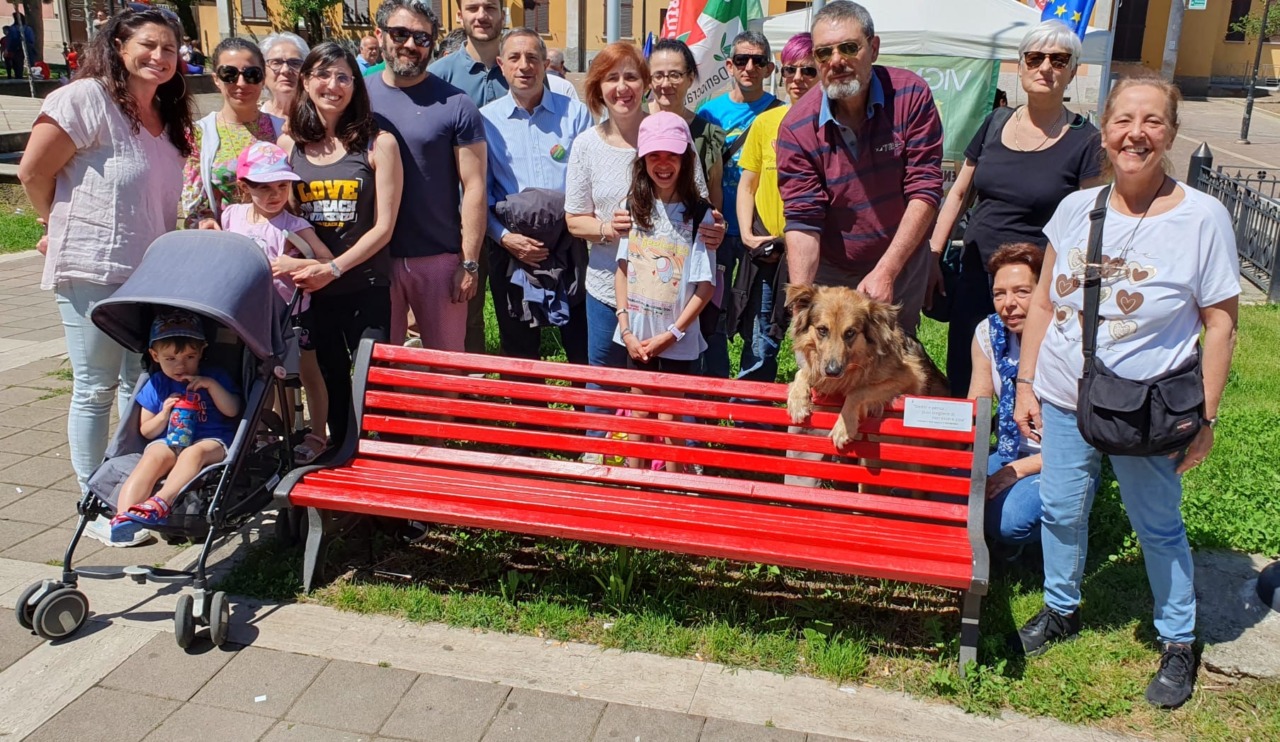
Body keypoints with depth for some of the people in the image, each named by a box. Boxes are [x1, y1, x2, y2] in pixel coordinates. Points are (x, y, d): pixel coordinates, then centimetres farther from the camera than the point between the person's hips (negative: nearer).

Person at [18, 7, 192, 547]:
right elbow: (33, 171, -7)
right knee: (95, 389, 2)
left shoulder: (169, 120, 12)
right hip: (91, 270, -7)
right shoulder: (86, 99, -10)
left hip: (150, 273, 7)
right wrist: (67, 225, 5)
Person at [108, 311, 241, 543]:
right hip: (169, 442, 2)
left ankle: (160, 503, -57)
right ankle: (123, 515, -51)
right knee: (154, 455, -33)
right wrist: (164, 415, -6)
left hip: (213, 442, -1)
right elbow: (146, 431, 14)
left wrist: (211, 384, -10)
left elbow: (233, 410, 0)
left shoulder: (214, 376, 13)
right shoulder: (156, 385, 15)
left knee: (194, 452, -37)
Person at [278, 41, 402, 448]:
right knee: (329, 380, 15)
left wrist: (333, 268, -17)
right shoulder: (288, 145, 4)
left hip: (366, 286, -3)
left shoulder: (378, 144, -4)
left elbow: (384, 226, -8)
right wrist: (300, 267, -8)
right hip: (309, 288, 3)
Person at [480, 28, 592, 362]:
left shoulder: (575, 113, 4)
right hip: (511, 250, 1)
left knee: (584, 348, 5)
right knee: (519, 353, 13)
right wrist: (504, 237, -11)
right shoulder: (485, 120, 4)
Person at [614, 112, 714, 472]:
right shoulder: (635, 207, 2)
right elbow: (622, 269, 3)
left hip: (677, 341, -4)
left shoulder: (698, 213, -11)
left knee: (671, 421, 5)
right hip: (637, 336, 4)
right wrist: (626, 328, -4)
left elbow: (705, 286, -11)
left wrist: (670, 334, -13)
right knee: (639, 419, 14)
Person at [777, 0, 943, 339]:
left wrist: (885, 272, -23)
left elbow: (925, 191, -16)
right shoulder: (797, 127, -14)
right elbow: (802, 221, -17)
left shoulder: (910, 95, -14)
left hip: (901, 266, 1)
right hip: (829, 273, 0)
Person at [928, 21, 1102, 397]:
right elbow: (958, 194, 13)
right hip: (975, 274, 4)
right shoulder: (995, 124, 8)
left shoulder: (1084, 141, -5)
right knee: (959, 378, 11)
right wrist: (932, 257, 8)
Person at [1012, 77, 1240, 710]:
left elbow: (1220, 325, -7)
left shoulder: (1202, 217, -11)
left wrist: (1203, 418, -8)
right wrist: (1026, 384, 5)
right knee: (1061, 511, 16)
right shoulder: (1075, 208, -1)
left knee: (1158, 525, 11)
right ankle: (1061, 610, 39)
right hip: (1064, 402, 3)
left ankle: (1179, 641, 33)